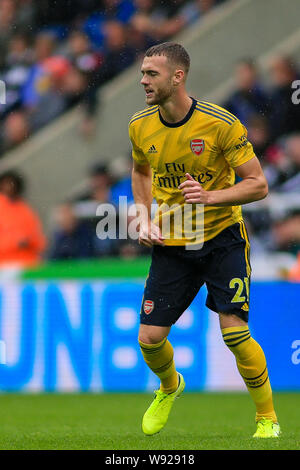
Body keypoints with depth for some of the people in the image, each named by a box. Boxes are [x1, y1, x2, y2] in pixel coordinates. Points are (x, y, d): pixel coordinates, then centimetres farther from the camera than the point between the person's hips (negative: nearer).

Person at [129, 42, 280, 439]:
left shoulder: (221, 124, -17)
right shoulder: (141, 127, -2)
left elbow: (258, 185, -12)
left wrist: (210, 197, -27)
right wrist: (144, 219, 5)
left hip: (222, 237, -4)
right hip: (171, 243, 4)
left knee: (234, 332, -15)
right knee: (150, 339, -2)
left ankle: (268, 420, 3)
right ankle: (169, 387, 34)